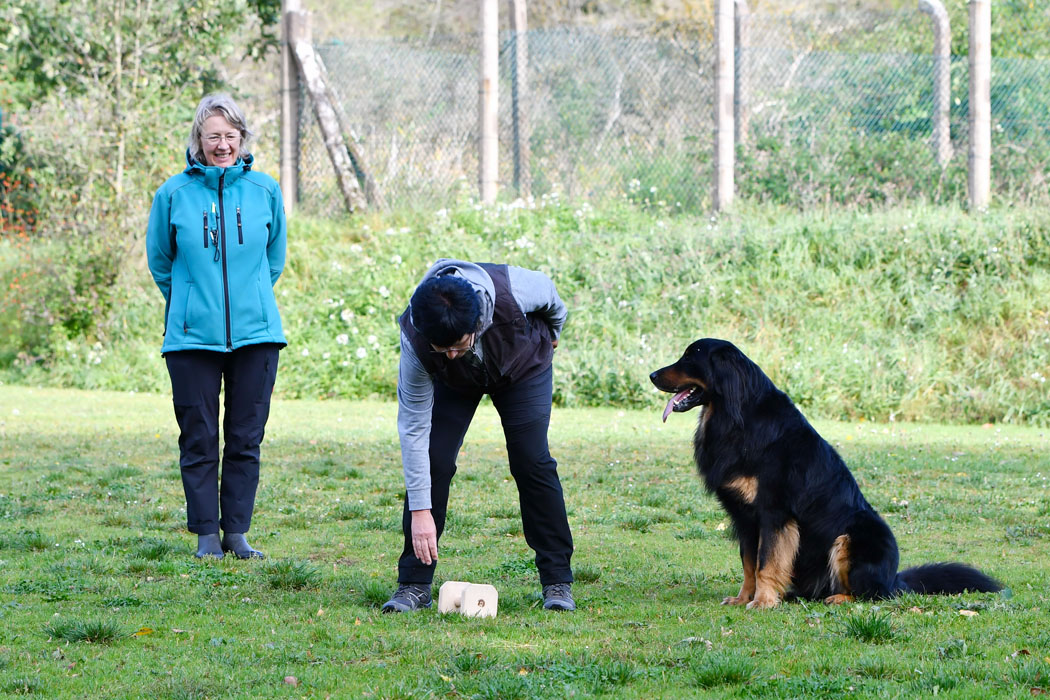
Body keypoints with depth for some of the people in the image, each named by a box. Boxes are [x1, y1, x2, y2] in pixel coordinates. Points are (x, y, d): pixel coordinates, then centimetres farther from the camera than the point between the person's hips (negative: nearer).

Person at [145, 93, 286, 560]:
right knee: (199, 439, 0)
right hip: (192, 337, -1)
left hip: (255, 333, 1)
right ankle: (207, 535, 8)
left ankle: (237, 533, 11)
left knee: (246, 438, 3)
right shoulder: (174, 194, -1)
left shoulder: (265, 191, 4)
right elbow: (159, 261, 13)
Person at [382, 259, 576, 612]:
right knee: (432, 461, -15)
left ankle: (557, 580, -3)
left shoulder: (513, 289, -43)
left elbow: (548, 291, -15)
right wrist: (420, 510, -33)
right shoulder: (414, 340, -38)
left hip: (523, 368, 0)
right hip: (454, 384, 0)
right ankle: (413, 585, -6)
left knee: (532, 463, -13)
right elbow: (413, 426, -31)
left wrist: (553, 332, 8)